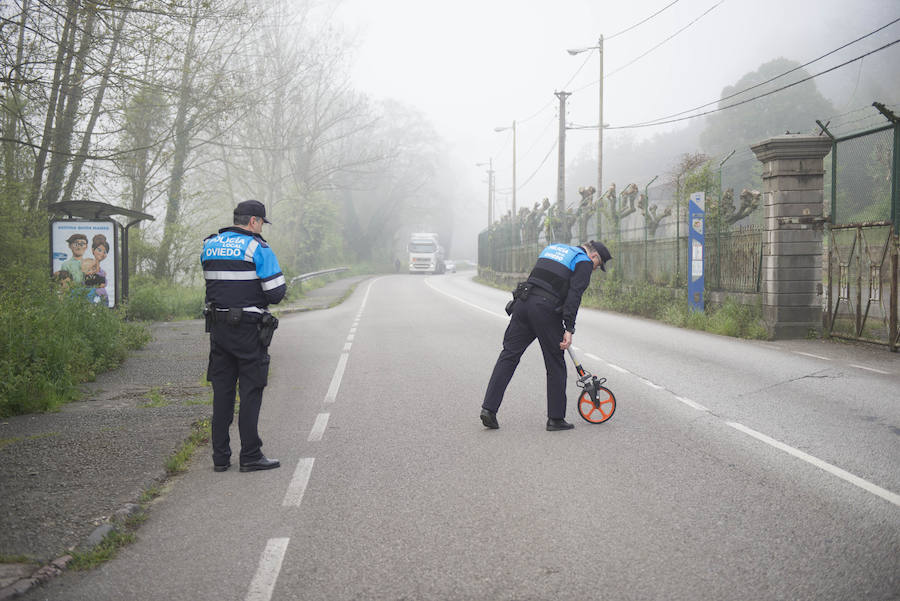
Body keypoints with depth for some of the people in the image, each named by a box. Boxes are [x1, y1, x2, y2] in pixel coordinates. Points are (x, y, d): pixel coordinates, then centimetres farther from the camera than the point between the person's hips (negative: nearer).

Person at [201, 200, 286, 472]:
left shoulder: (209, 246, 10)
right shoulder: (257, 248, -9)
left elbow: (213, 283, 15)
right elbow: (276, 293, -12)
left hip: (218, 328, 6)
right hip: (249, 330, -6)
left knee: (222, 391, 10)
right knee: (251, 392, 1)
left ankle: (220, 456, 13)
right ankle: (250, 456, 4)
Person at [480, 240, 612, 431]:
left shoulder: (553, 248, 26)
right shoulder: (584, 262, 4)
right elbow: (574, 295, -9)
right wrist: (569, 329, -13)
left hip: (523, 301, 6)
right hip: (546, 310, -6)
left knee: (509, 355, 7)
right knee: (555, 364, 6)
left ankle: (489, 408, 0)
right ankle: (556, 418, 12)